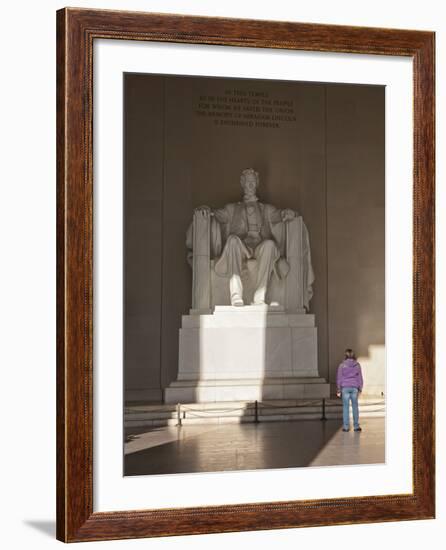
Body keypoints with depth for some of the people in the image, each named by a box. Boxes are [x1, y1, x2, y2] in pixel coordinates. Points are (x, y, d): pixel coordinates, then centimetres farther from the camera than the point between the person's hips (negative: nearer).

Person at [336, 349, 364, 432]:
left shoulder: (342, 365, -2)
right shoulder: (357, 365, 2)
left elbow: (339, 378, 0)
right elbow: (360, 377, 5)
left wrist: (339, 390, 7)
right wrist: (360, 389, 12)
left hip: (345, 387, -1)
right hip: (354, 387, 1)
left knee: (345, 407, 2)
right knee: (355, 407, 7)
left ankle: (346, 426, 3)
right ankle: (356, 426, 9)